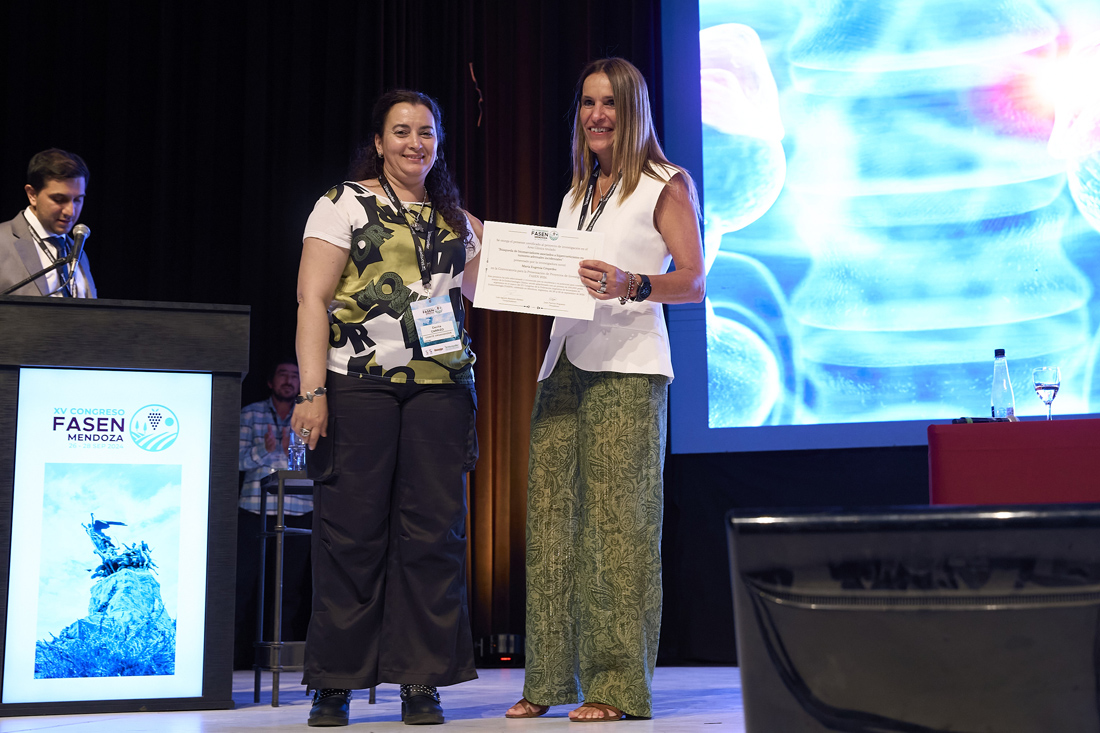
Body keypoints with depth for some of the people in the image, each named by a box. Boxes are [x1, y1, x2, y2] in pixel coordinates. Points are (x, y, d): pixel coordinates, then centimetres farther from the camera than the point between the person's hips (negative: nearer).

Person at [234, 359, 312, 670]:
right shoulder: (250, 413, 12)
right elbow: (239, 460, 3)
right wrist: (264, 449, -15)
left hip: (298, 512, 1)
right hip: (254, 510, -1)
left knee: (292, 585, -1)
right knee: (245, 583, -3)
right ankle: (240, 658, 3)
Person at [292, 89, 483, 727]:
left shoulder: (455, 219, 19)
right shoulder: (344, 203, 5)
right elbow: (312, 299, -3)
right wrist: (313, 391, -13)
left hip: (440, 385, 4)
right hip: (359, 384, -3)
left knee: (433, 530, 0)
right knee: (352, 531, -3)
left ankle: (422, 680, 7)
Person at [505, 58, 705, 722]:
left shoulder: (666, 185, 5)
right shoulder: (577, 194, 24)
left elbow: (693, 282, -4)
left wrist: (631, 286, -22)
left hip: (626, 367, -6)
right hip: (564, 362, 6)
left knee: (616, 519, -9)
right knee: (551, 516, -1)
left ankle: (617, 685, -5)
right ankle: (551, 679, 4)